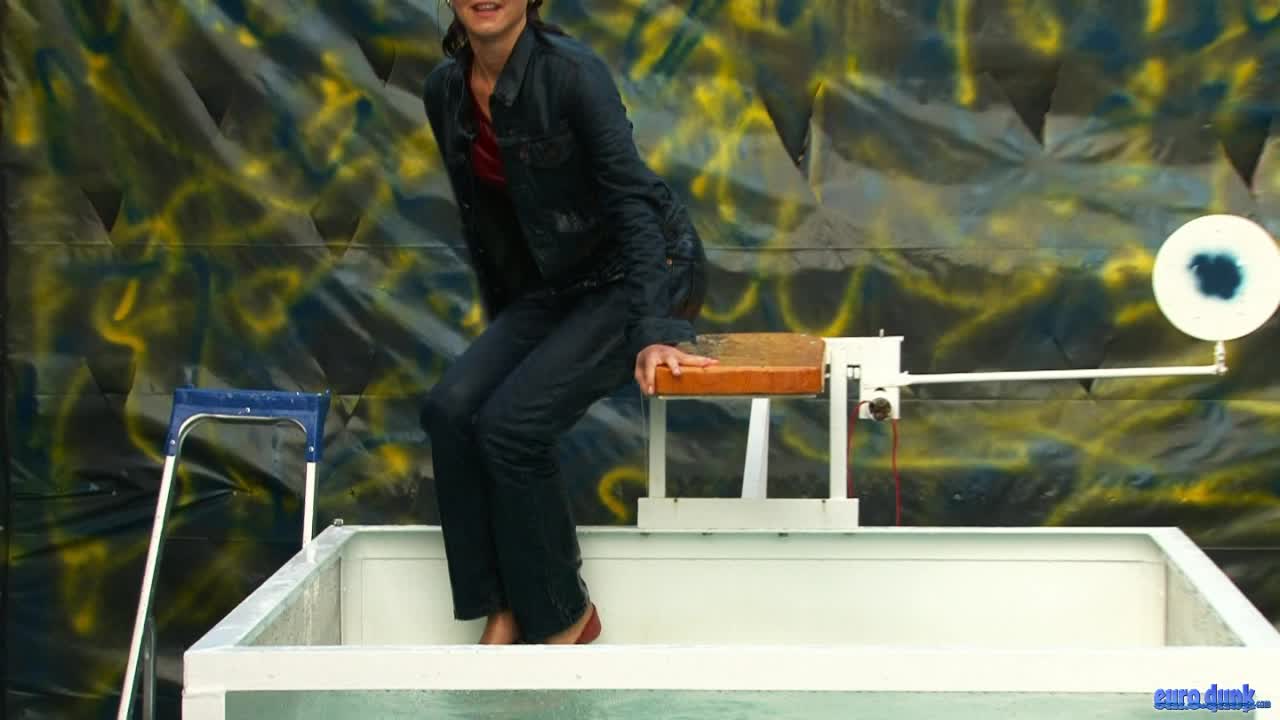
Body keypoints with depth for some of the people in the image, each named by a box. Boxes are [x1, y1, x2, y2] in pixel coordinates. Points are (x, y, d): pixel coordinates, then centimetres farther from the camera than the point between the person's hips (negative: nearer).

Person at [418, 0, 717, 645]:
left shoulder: (571, 71, -20)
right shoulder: (444, 92, 1)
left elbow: (631, 196, -22)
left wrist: (653, 332, -28)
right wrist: (500, 333, 16)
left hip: (644, 274, -6)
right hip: (552, 287, 6)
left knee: (512, 422, -23)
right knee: (450, 409, -17)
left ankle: (561, 616, -4)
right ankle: (502, 612, -7)